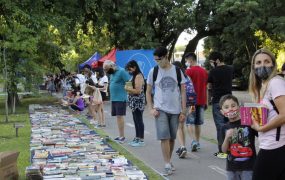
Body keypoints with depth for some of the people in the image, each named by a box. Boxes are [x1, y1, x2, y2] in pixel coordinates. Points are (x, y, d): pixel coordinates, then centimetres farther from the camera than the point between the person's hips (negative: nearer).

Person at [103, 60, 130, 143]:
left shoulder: (121, 71, -12)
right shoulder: (112, 73, 15)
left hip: (120, 98, -9)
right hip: (113, 98, 9)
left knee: (120, 116, -8)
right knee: (118, 117, 10)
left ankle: (122, 136, -4)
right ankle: (120, 136, 16)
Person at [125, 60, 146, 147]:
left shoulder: (138, 76, -14)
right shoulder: (134, 76, 16)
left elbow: (138, 91, -20)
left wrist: (128, 88, -12)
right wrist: (128, 88, 1)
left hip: (138, 102, -10)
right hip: (134, 102, 10)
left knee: (139, 120, -6)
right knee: (136, 120, 14)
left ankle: (141, 140, -1)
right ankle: (137, 138, 21)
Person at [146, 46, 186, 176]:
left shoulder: (177, 71, 0)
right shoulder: (153, 71, 0)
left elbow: (183, 92, 3)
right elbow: (148, 92, 7)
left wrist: (183, 111, -2)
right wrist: (151, 109, -4)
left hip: (175, 110, 1)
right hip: (160, 109, -1)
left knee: (172, 138, 10)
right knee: (164, 137, -9)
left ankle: (169, 161, 26)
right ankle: (168, 165, -5)